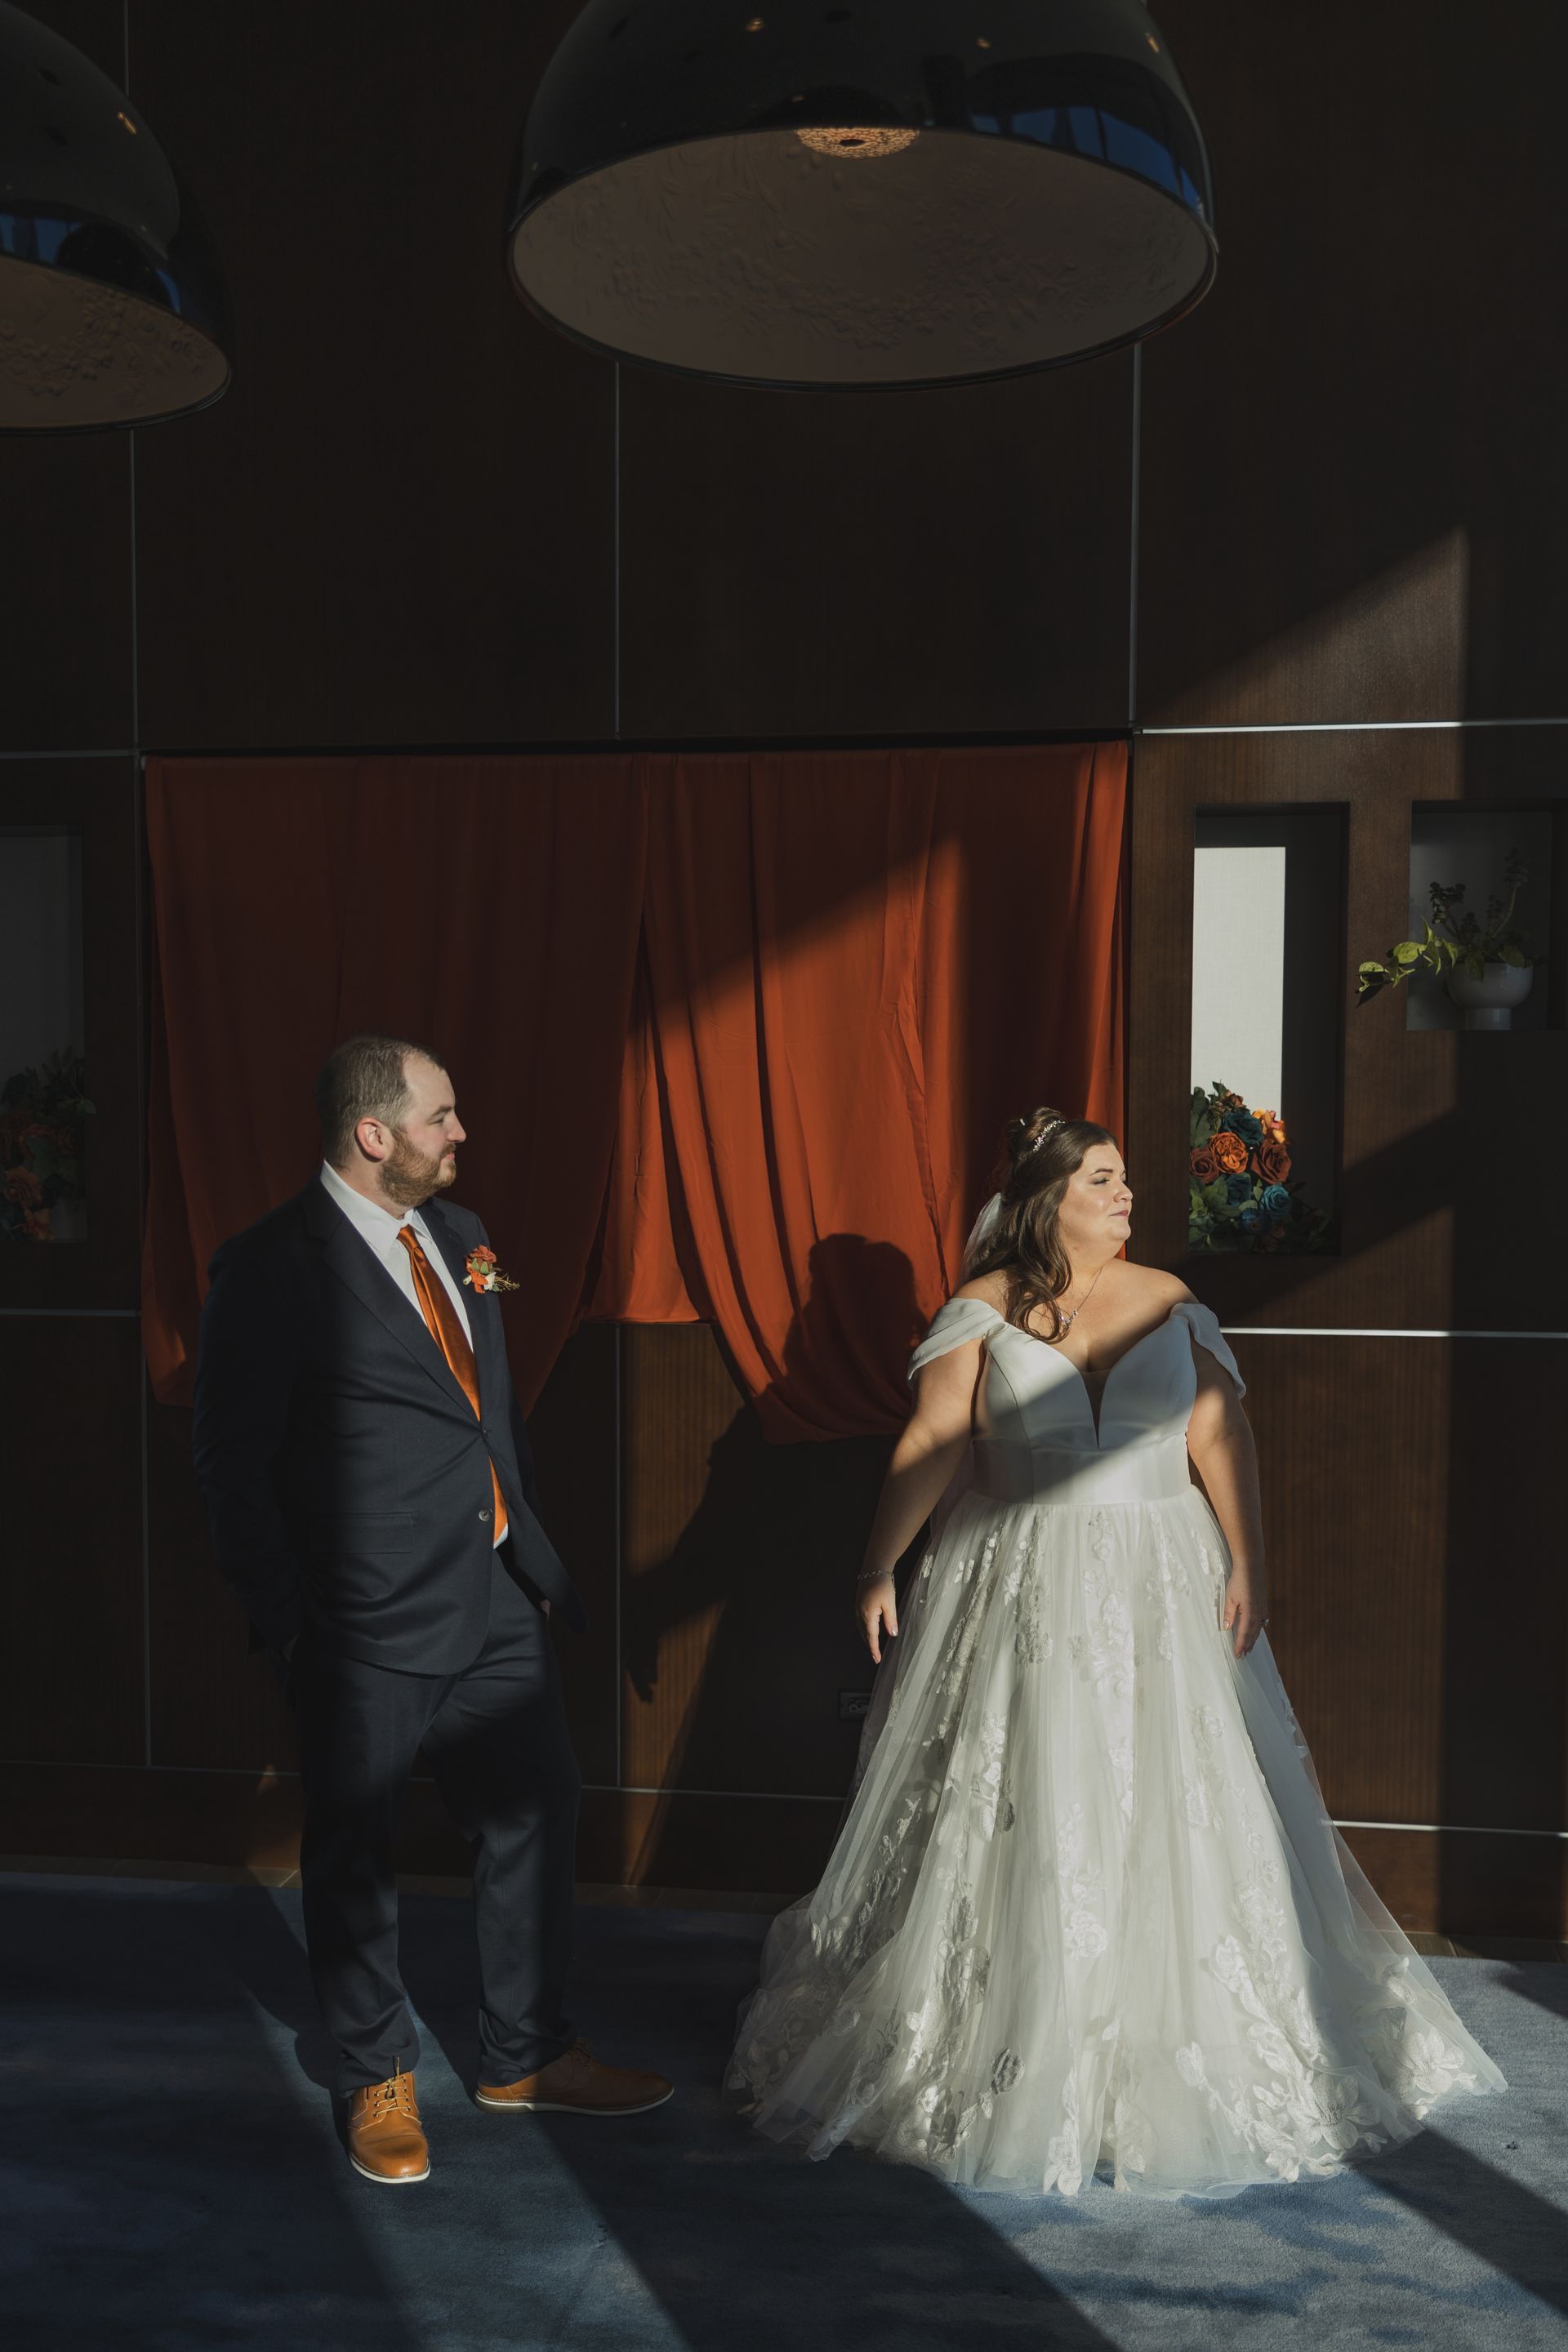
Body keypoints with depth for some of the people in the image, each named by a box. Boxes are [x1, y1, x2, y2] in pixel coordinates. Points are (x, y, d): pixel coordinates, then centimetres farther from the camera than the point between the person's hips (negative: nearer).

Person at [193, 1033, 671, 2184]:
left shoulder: (459, 1235, 8)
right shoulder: (273, 1267, -14)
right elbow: (233, 1465, -11)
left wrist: (535, 1551, 15)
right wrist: (286, 1619, -11)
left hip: (497, 1603, 7)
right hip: (370, 1628, -7)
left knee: (540, 1812, 15)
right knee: (356, 1854, 11)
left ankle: (527, 2056, 36)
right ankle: (380, 2080, 34)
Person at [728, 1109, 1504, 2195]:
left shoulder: (1170, 1301, 4)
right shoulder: (983, 1309, -2)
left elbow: (1222, 1435, 0)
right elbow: (932, 1445, -4)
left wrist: (1247, 1563, -9)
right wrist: (879, 1569, -6)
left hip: (1160, 1593, 2)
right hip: (1021, 1594, -2)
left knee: (1173, 1813, 4)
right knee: (1021, 1813, 5)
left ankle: (1183, 2047, 21)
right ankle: (1009, 2046, 21)